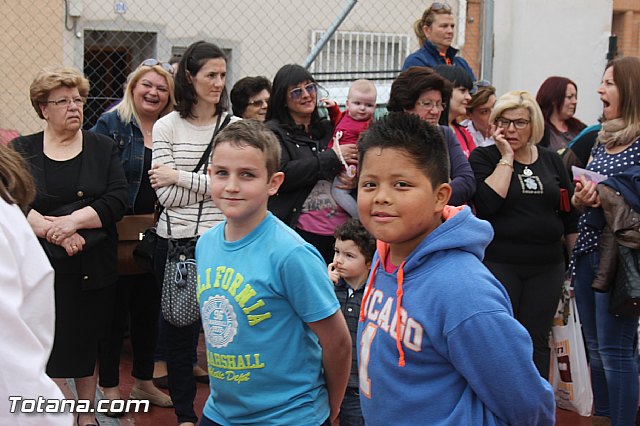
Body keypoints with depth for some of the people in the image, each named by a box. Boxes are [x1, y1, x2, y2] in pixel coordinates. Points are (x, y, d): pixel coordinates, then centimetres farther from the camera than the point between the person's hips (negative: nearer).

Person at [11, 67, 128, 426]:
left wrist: (74, 220, -16)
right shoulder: (21, 151, 6)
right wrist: (53, 232, -18)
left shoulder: (103, 148, 8)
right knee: (49, 346, -1)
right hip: (41, 267, -1)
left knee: (87, 343, 10)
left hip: (93, 266, 1)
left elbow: (118, 199, -4)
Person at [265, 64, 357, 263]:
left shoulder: (329, 129, 17)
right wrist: (333, 158, -10)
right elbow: (281, 174, -13)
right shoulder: (274, 132, 3)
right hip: (301, 231, -4)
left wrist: (353, 178, 0)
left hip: (340, 229, 4)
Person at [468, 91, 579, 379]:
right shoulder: (483, 157, 0)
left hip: (547, 266, 3)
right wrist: (507, 158, -13)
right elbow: (487, 203, -18)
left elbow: (570, 216, 16)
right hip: (498, 263, -3)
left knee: (536, 341, 6)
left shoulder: (552, 161, 11)